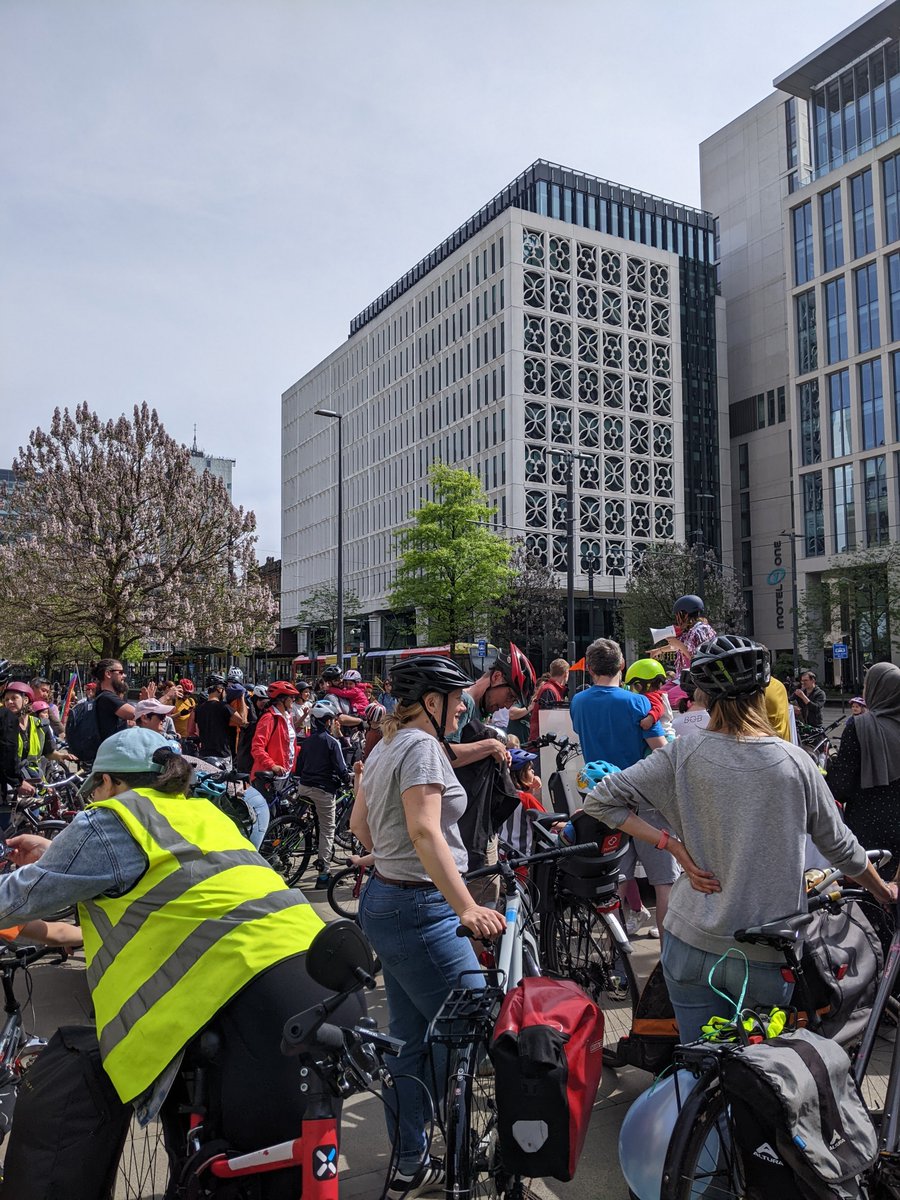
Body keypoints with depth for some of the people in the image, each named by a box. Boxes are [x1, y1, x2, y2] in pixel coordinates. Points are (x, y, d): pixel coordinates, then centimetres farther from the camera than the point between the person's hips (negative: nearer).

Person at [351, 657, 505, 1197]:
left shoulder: (385, 747, 12)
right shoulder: (422, 746, -17)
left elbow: (359, 822, 20)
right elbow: (425, 830, -30)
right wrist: (467, 906, -35)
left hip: (386, 903, 10)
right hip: (421, 909, -10)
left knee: (410, 1040, 18)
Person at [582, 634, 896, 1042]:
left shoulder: (683, 755, -11)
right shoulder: (797, 763, -9)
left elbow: (599, 801, -10)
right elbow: (840, 847, 4)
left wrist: (673, 846, -7)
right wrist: (883, 890, 24)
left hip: (690, 944, 0)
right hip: (767, 958, 0)